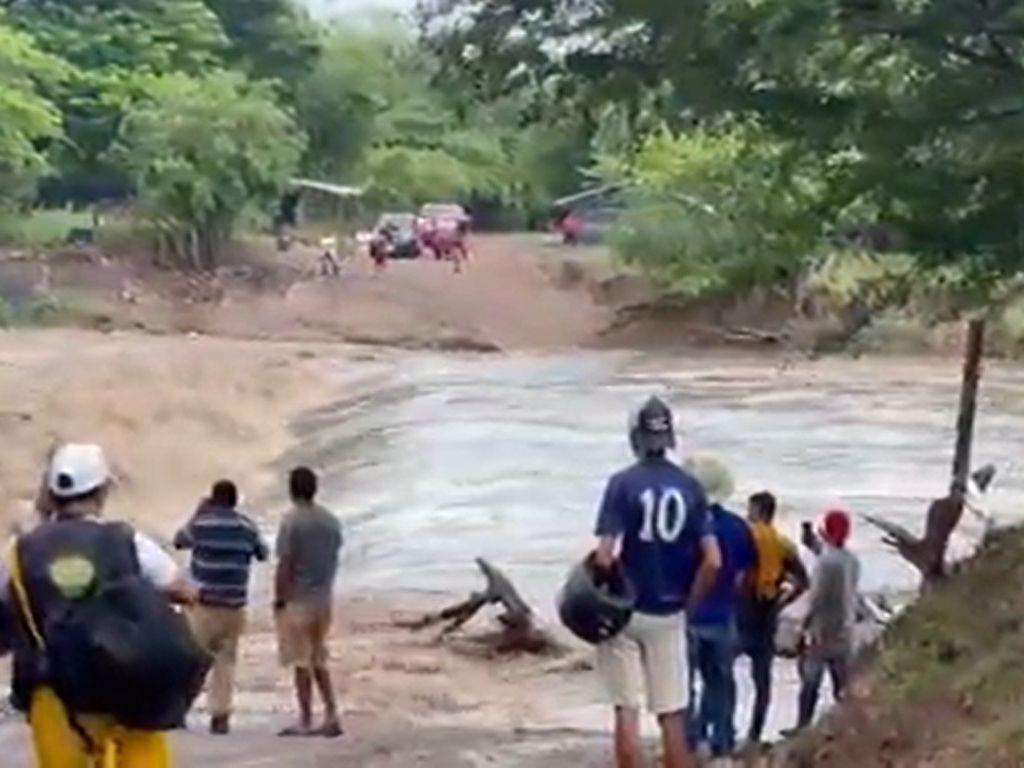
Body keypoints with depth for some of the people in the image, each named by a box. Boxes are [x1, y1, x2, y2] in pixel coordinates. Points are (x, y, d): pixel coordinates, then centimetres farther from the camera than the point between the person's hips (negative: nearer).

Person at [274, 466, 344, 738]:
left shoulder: (291, 521, -14)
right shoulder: (331, 521, 6)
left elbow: (284, 565, -15)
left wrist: (279, 600, -8)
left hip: (298, 600, -6)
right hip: (324, 598, 6)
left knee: (302, 662, 0)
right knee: (319, 660, 15)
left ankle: (306, 721, 4)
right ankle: (331, 716, 10)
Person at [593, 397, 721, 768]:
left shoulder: (624, 483, -11)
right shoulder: (690, 487, 0)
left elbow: (604, 557, -18)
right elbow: (713, 560, -4)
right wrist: (689, 602, 9)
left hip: (626, 612, -3)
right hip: (670, 615, 3)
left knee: (627, 710, 3)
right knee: (673, 716, 7)